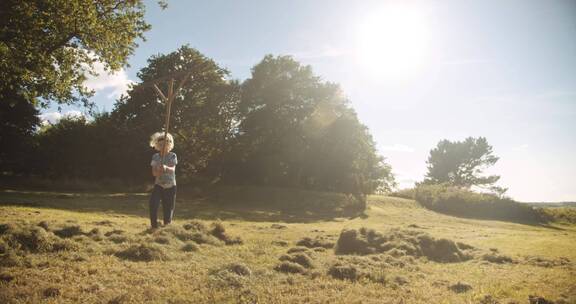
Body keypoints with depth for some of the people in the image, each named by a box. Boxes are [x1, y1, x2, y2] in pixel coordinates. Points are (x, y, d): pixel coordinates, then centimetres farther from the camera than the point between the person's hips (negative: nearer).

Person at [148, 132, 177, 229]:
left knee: (168, 208, 3)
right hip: (159, 185, 1)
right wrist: (159, 171, -32)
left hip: (170, 186, -1)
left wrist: (166, 168, -45)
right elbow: (154, 173, -8)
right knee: (153, 204, -23)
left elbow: (173, 169, -22)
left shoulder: (172, 156, -7)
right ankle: (154, 226, -11)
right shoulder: (155, 157, 0)